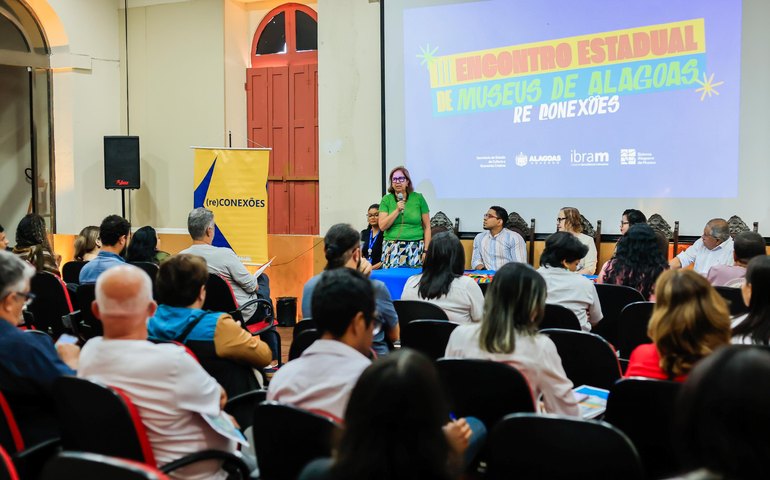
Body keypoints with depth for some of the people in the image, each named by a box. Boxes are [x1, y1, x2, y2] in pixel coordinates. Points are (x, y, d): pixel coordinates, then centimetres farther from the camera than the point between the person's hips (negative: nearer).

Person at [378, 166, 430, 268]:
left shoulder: (418, 198, 5)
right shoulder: (386, 200, 7)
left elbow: (427, 227, 5)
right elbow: (382, 226, 0)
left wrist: (426, 250, -2)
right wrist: (397, 210, -10)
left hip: (415, 249, 0)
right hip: (392, 249, 1)